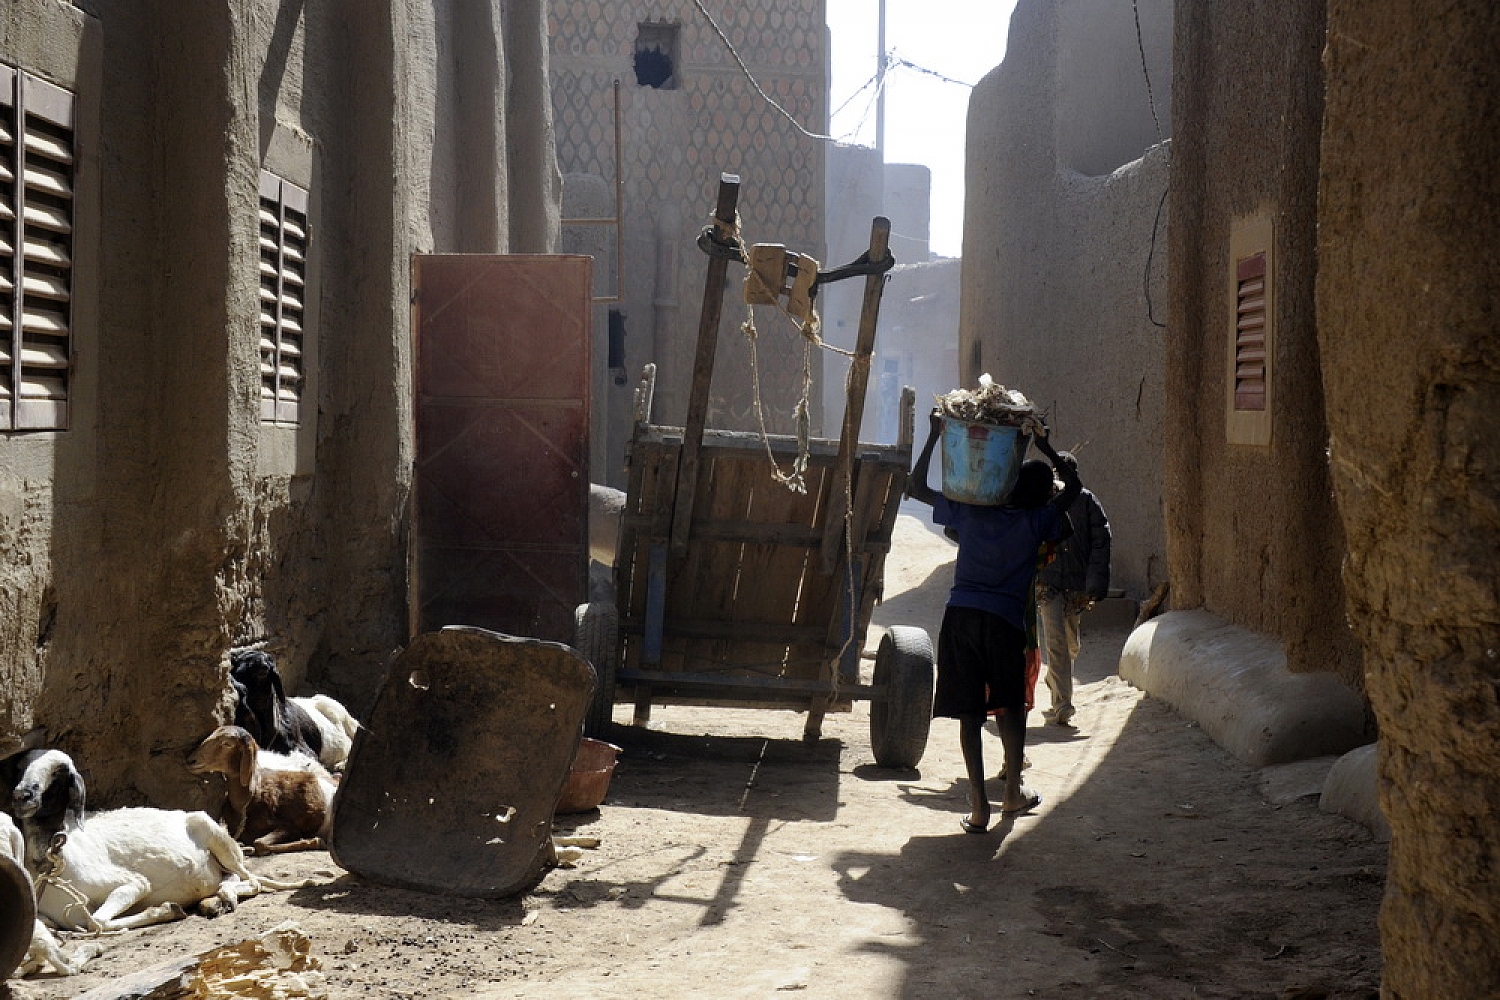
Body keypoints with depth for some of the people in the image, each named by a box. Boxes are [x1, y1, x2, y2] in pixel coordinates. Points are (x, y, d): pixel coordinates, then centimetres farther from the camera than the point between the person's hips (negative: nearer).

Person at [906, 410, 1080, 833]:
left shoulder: (971, 512, 7)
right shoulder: (1037, 523, 4)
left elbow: (916, 488, 17)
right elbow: (1073, 486, 22)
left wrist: (935, 435, 19)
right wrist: (1046, 448, 25)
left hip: (959, 615, 1)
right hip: (1004, 621, -1)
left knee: (970, 711, 4)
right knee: (1010, 708, 17)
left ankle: (978, 806, 0)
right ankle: (1013, 792, 28)